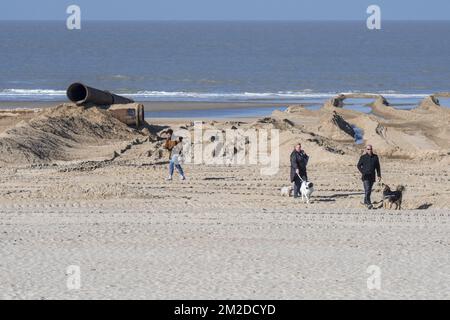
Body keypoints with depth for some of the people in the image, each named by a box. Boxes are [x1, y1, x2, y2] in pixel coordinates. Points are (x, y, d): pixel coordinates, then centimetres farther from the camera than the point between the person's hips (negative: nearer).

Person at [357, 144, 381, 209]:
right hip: (365, 176, -4)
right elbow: (358, 165, 5)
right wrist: (362, 172, -8)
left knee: (369, 190, 11)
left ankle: (365, 201, 28)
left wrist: (379, 175, 9)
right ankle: (369, 203, -18)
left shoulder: (375, 157, 7)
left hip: (372, 176, 4)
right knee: (367, 190, -15)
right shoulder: (363, 157, -2)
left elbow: (377, 167, 13)